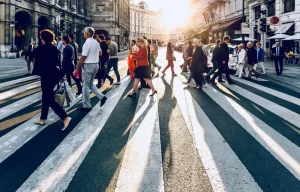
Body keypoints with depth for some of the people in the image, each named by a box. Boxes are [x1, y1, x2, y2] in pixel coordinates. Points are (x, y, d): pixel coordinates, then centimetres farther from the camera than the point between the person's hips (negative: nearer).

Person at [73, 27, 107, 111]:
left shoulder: (87, 43, -17)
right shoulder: (96, 42, 8)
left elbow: (82, 58, -19)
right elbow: (100, 53, 25)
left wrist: (76, 69, -15)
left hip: (88, 65, -8)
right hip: (95, 65, 8)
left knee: (86, 86, 2)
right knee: (90, 84, 22)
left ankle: (86, 106, 9)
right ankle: (102, 97, 10)